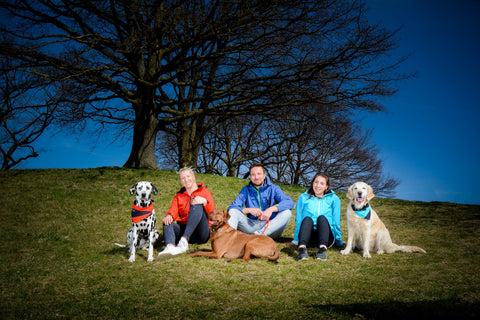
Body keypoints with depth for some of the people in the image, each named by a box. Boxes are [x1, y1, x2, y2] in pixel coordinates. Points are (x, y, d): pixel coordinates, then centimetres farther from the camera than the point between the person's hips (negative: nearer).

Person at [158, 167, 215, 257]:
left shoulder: (204, 191, 15)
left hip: (202, 233, -3)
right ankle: (170, 247, -56)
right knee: (167, 222, -25)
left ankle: (184, 241, -46)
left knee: (197, 205, -27)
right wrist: (169, 216, -19)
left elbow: (212, 212, -1)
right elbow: (173, 210, 5)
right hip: (184, 230, 3)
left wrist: (205, 202, -22)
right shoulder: (179, 196, 25)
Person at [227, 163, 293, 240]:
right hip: (252, 225, 1)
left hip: (271, 226, -1)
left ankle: (258, 234, -34)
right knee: (233, 211, -17)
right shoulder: (246, 190, 7)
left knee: (287, 212, -26)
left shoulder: (273, 189, 2)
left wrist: (272, 209, -29)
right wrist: (249, 210, -19)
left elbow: (289, 202, -14)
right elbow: (232, 208, -2)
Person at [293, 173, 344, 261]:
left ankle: (323, 248, -52)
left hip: (327, 237, 0)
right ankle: (302, 248, -55)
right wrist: (296, 240, 12)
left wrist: (339, 241, 14)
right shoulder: (303, 197, 18)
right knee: (307, 218, -31)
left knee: (322, 217, -30)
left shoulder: (334, 199, 16)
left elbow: (336, 221, 14)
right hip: (309, 236, 0)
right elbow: (298, 220, 15)